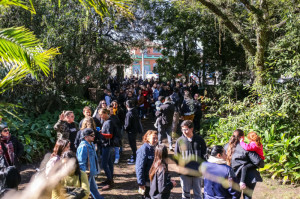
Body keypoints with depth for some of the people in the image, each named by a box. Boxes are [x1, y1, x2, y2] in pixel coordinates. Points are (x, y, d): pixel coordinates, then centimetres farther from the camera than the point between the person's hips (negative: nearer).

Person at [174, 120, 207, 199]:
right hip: (185, 172, 0)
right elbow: (176, 157, 3)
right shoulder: (179, 141, -4)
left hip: (197, 172, 0)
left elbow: (204, 155, 4)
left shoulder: (199, 140, -4)